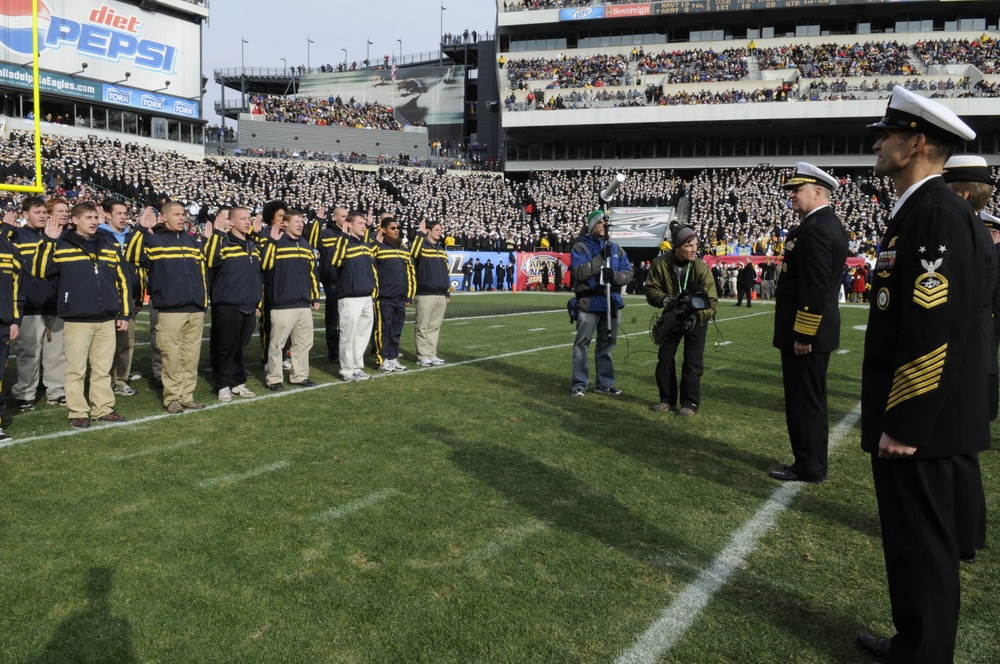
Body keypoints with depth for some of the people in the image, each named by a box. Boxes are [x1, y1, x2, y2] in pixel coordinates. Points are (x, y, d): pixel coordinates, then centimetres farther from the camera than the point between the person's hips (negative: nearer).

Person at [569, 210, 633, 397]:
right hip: (588, 303, -4)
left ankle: (605, 384, 19)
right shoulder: (580, 247, 0)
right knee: (582, 344, -2)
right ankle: (579, 384, 5)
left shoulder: (616, 248, 13)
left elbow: (628, 273, 6)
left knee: (607, 345, 11)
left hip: (612, 303, 4)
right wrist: (600, 258, -19)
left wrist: (614, 275, -15)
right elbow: (579, 272, -15)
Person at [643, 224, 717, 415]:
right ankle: (667, 399, 18)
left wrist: (696, 315, -39)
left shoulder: (702, 267, -23)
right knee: (664, 358, 4)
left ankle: (690, 403, 7)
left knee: (693, 362, -4)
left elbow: (711, 301, -22)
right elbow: (651, 289, -11)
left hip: (696, 319, -2)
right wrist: (664, 299, -31)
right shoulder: (661, 263, -21)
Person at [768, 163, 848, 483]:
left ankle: (808, 468, 9)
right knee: (810, 400, 17)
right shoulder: (831, 224, 14)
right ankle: (812, 463, 26)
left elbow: (815, 290, -23)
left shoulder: (815, 230, -19)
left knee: (803, 402, 0)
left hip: (805, 333, -10)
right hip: (816, 331, 10)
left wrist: (803, 335, -20)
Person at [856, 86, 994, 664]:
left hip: (916, 422, -10)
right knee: (914, 538, 19)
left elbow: (934, 331, -25)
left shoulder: (937, 214, -18)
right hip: (912, 415, 10)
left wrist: (904, 424, -21)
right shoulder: (923, 210, 13)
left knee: (922, 545, 3)